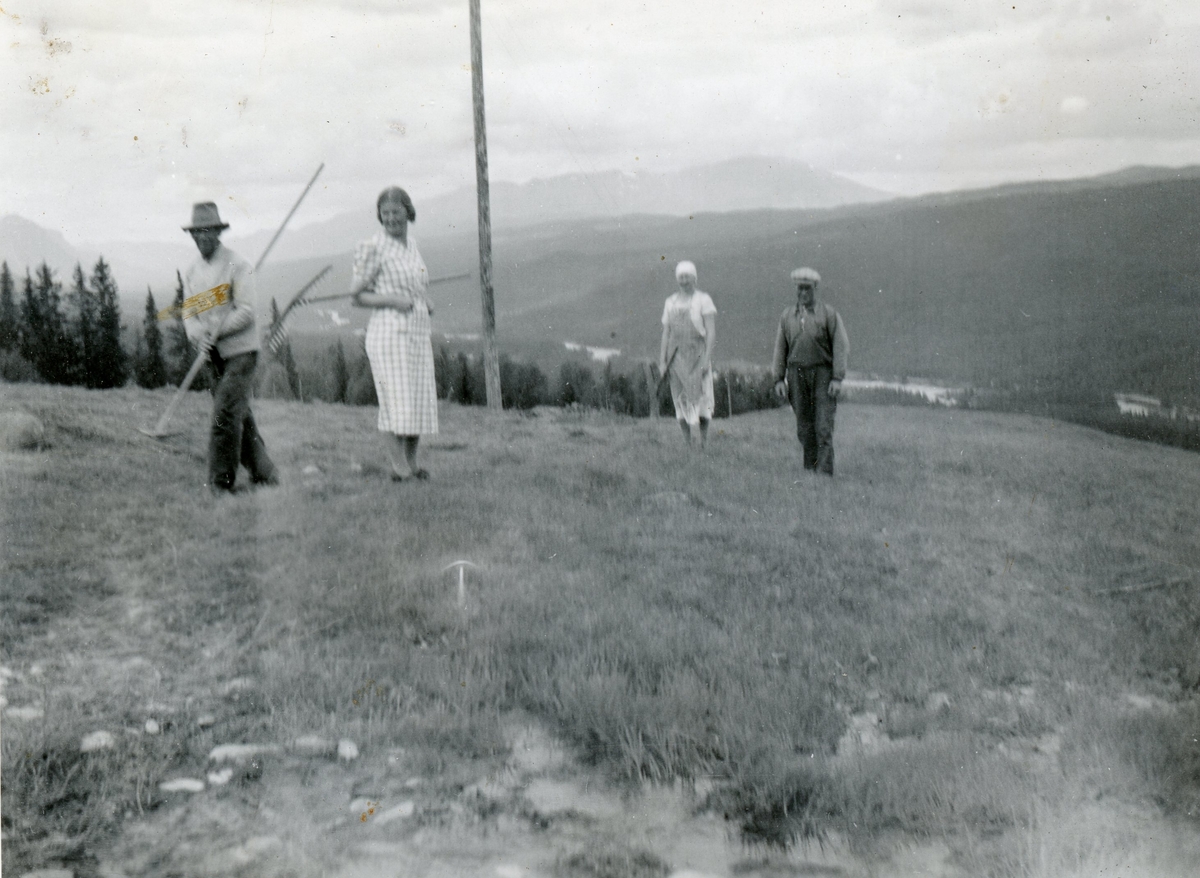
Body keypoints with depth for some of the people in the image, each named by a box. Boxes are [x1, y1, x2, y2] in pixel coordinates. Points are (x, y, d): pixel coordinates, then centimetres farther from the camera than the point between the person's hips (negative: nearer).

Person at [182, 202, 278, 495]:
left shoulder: (237, 266, -7)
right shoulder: (191, 272, 12)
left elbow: (246, 311, -13)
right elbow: (190, 313, 11)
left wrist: (217, 330, -22)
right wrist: (201, 336, -10)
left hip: (241, 350, -6)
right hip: (215, 355, 6)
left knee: (226, 413, -14)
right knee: (240, 416, 10)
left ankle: (220, 481, -8)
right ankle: (264, 474, 21)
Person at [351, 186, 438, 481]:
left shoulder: (410, 242, 15)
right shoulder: (373, 247, -6)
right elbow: (357, 295, -3)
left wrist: (425, 303, 9)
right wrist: (392, 300, -17)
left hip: (419, 332, 7)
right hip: (389, 331, -7)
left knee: (421, 398, 8)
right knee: (395, 398, -9)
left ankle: (412, 463, 17)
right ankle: (397, 466, -5)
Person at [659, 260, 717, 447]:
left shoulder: (704, 300, -1)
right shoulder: (670, 302, 12)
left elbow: (711, 332, -6)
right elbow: (665, 333, 13)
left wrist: (707, 358, -15)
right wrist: (662, 362, 6)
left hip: (698, 354, -4)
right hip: (677, 355, 4)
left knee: (700, 397, -7)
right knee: (681, 399, 2)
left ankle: (704, 443, 2)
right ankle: (687, 444, 7)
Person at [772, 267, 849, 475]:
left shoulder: (829, 314, -1)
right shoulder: (787, 316, 9)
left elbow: (841, 346, -5)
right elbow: (780, 348, 11)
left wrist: (837, 378, -14)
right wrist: (779, 379, 2)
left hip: (823, 374, -3)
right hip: (797, 373, 3)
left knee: (824, 426, -10)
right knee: (804, 427, 5)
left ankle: (824, 472, -10)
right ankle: (809, 470, 14)